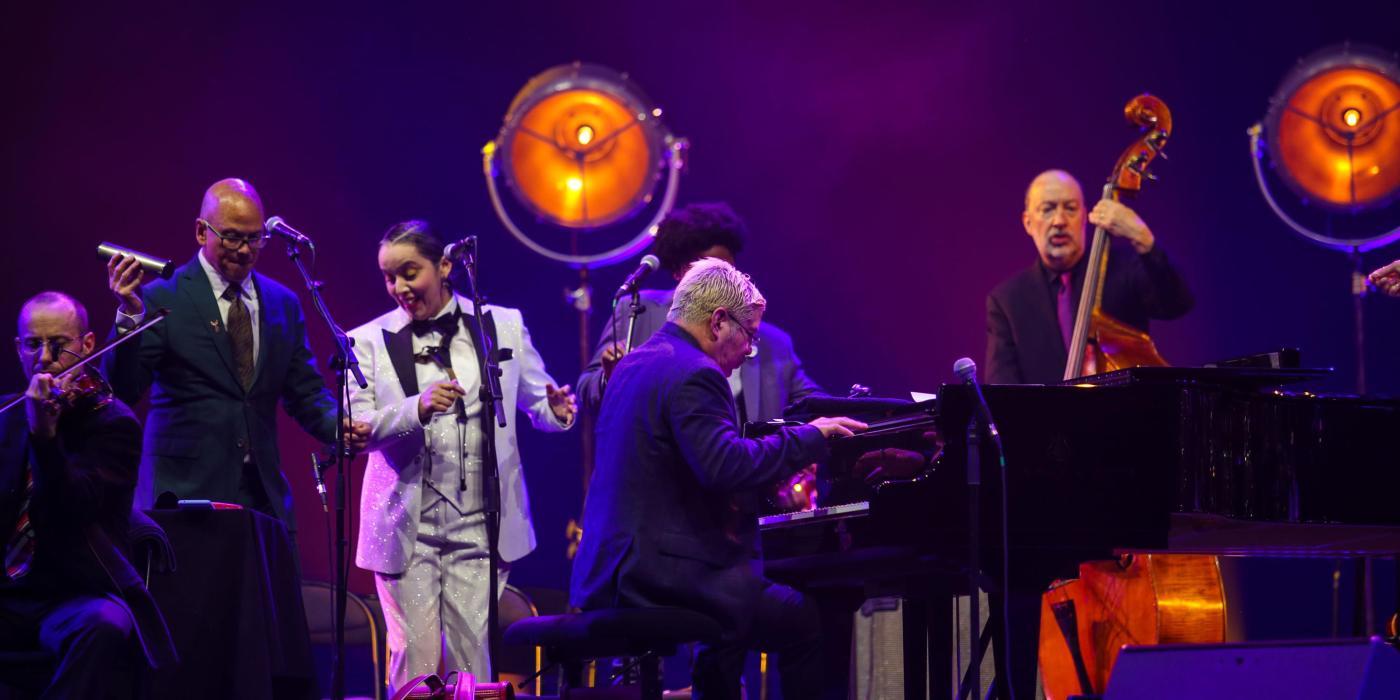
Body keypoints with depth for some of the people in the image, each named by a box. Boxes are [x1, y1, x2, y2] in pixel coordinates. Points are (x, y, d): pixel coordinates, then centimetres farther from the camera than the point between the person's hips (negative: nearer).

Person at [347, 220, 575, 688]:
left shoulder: (503, 325, 6)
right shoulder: (370, 341, 4)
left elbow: (537, 402, 13)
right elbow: (357, 428, -5)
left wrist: (557, 410, -12)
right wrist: (418, 408, -23)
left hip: (478, 526, 0)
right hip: (406, 527, 0)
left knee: (470, 654, 0)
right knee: (415, 656, -3)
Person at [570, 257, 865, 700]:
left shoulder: (635, 365, 17)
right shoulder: (693, 374, -14)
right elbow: (725, 467, -25)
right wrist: (808, 437, -15)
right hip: (659, 573, -10)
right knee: (806, 623, -6)